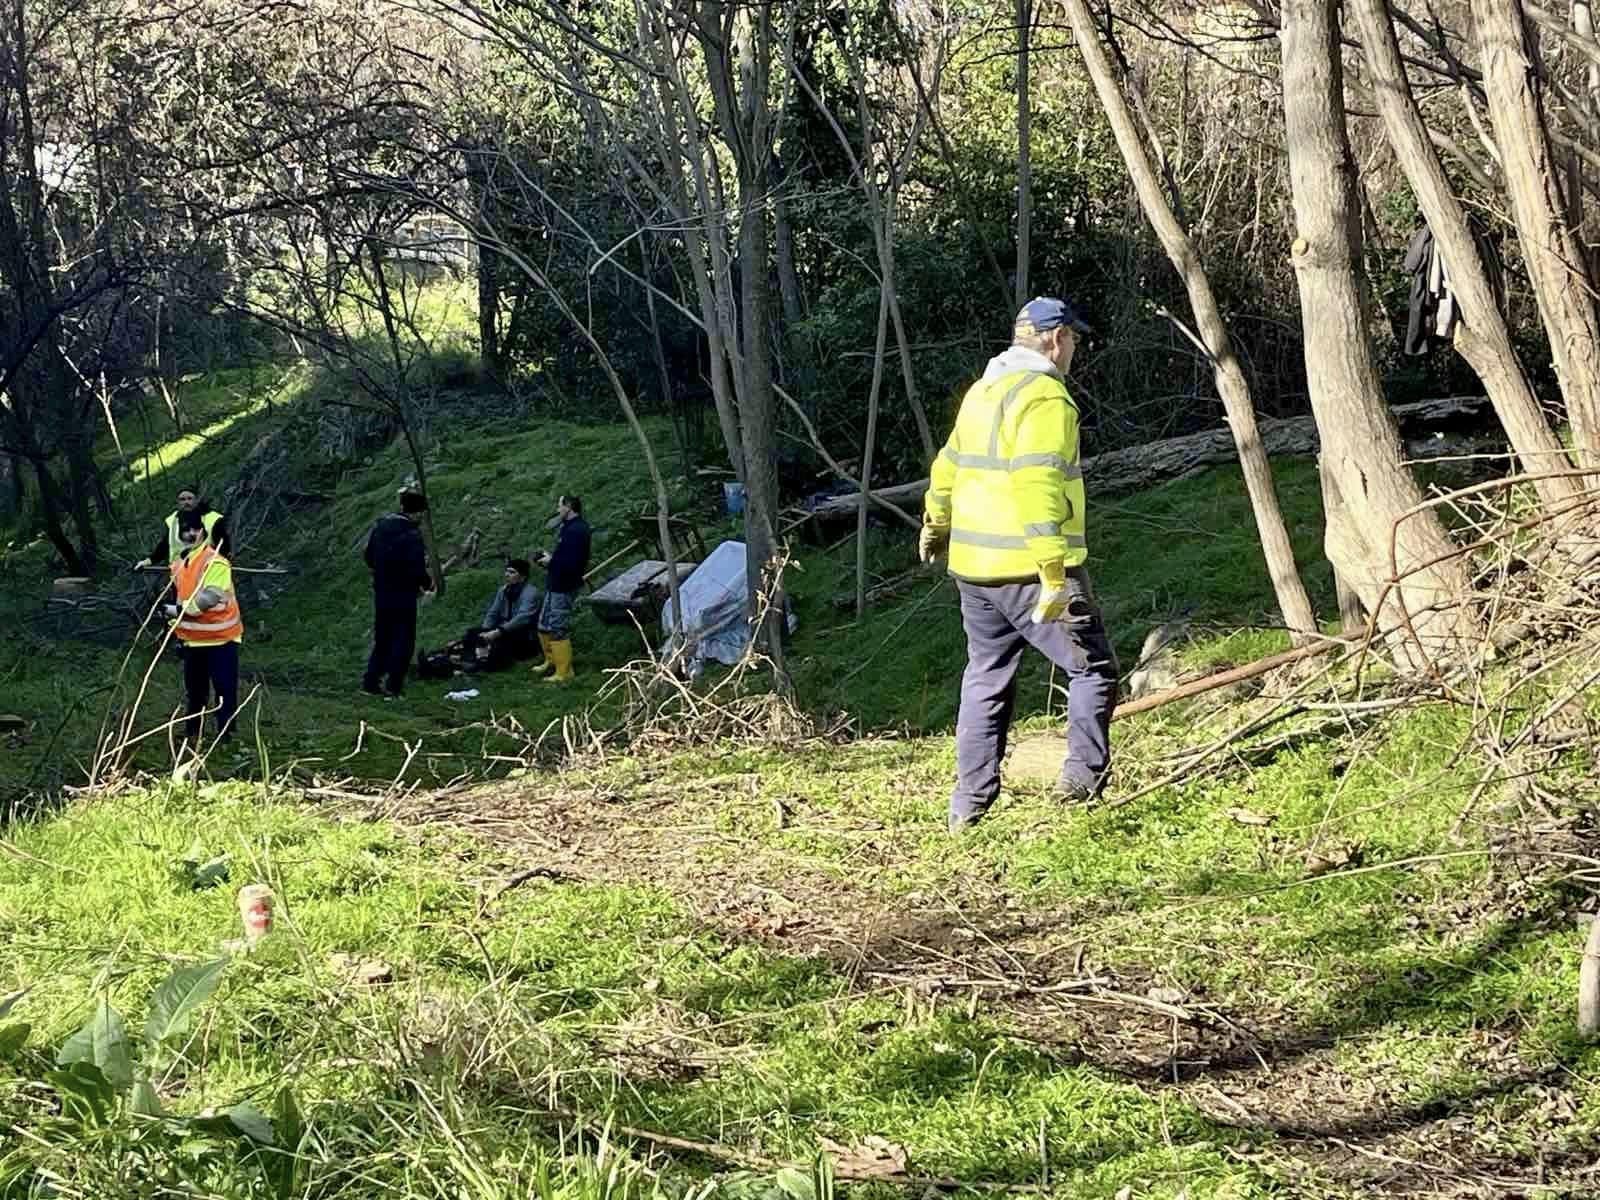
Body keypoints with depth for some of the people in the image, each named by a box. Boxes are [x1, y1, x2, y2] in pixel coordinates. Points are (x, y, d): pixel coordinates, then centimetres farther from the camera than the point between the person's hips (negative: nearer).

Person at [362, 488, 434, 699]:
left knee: (382, 638, 18)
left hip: (381, 593, 7)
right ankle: (394, 688, 5)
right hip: (403, 595, -7)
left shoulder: (381, 526, 4)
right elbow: (417, 569, -21)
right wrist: (428, 583, -2)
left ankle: (370, 682, 18)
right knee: (403, 640, 5)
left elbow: (369, 557, 12)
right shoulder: (412, 535, -19)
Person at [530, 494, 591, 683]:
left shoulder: (576, 531, -22)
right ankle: (551, 661, 35)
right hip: (555, 585, 11)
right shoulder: (568, 527, 12)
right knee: (544, 627, 21)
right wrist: (550, 558, 5)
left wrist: (551, 561, -15)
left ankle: (563, 671, 5)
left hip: (563, 589, -11)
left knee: (557, 630, -3)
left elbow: (571, 563, -28)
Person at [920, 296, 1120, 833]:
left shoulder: (981, 392, 15)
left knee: (985, 681, 14)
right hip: (1028, 568, -8)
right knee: (1093, 668, 3)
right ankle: (1084, 774, -5)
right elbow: (1038, 488, -24)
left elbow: (949, 466, 27)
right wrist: (1053, 574, -27)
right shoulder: (1046, 397, -13)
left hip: (973, 566, 8)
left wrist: (936, 524, 44)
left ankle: (969, 803, 15)